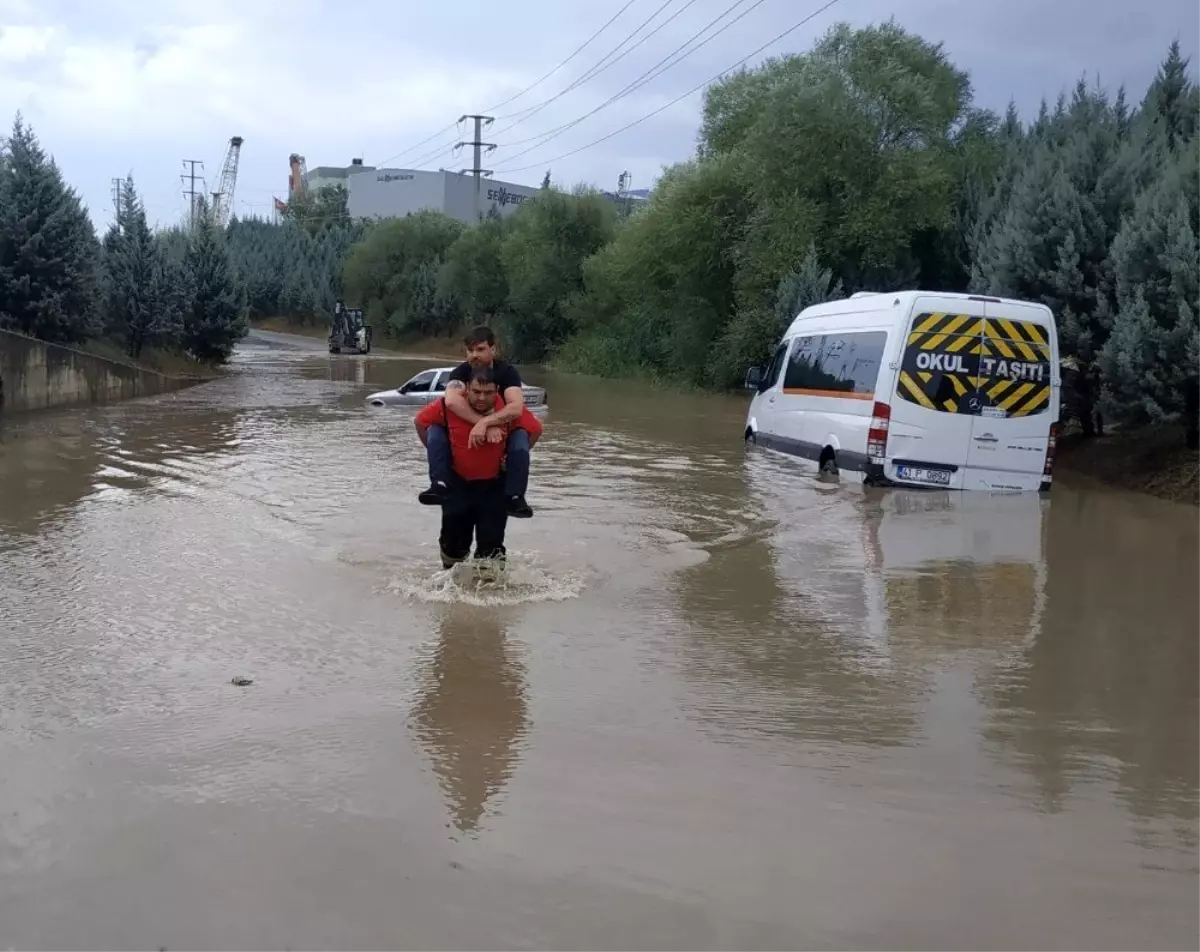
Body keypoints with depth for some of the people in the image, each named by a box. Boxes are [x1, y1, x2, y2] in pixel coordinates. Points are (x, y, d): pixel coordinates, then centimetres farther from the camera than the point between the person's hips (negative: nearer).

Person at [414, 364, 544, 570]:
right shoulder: (449, 405, -19)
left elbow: (536, 429, -2)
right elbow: (421, 421, -1)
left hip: (494, 484, -1)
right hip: (458, 482, 1)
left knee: (491, 545, -1)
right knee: (453, 541, 14)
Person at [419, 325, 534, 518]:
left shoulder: (506, 372, -15)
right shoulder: (461, 372, -13)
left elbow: (516, 407, -32)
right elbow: (452, 400, -36)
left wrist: (485, 423, -45)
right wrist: (485, 424, -45)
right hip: (462, 431, 2)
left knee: (520, 437, -32)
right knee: (435, 430, -23)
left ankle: (515, 496, -32)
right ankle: (440, 484, -34)